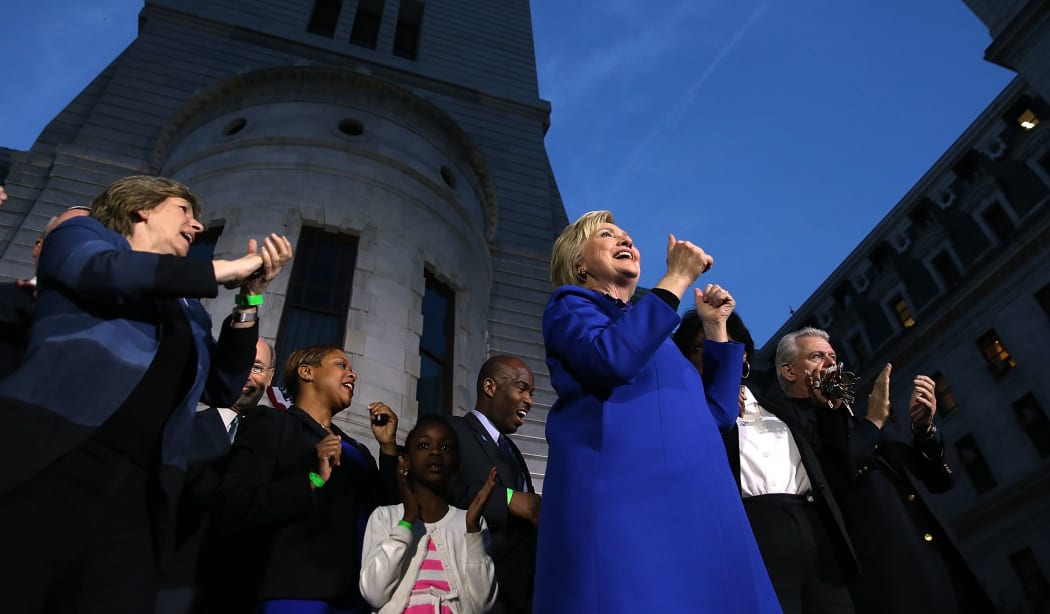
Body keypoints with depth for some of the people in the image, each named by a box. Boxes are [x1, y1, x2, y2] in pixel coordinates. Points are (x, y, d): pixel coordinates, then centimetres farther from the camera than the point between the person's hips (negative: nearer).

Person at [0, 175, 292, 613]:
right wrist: (228, 268, -3)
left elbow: (223, 388, 18)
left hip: (132, 497, 5)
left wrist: (250, 299, 9)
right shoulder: (83, 234, 13)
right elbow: (106, 271, -10)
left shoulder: (189, 309, 25)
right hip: (43, 470, -4)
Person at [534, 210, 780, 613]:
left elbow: (717, 413, 23)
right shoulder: (570, 304, 10)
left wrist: (716, 328, 19)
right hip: (620, 497, -7)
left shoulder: (652, 331, 29)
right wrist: (676, 279, -7)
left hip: (692, 501, 7)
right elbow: (610, 360, -15)